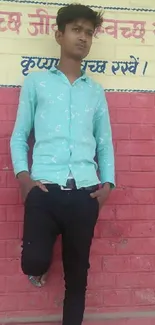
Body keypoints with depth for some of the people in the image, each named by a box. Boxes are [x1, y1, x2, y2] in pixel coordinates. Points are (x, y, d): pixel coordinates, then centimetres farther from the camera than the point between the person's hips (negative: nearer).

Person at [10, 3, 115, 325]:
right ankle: (39, 267, 25)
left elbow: (104, 141, 17)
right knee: (35, 261, -12)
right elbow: (19, 134, 8)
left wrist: (108, 183, 3)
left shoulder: (95, 91, 16)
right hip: (45, 189, -2)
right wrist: (22, 175, -7)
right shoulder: (36, 81, 9)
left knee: (77, 271, 8)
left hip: (85, 192, 3)